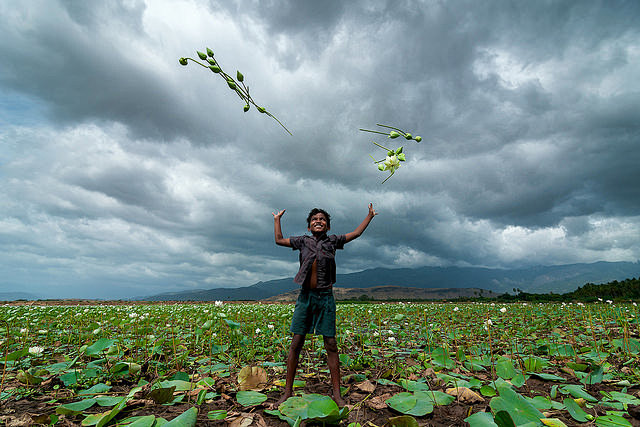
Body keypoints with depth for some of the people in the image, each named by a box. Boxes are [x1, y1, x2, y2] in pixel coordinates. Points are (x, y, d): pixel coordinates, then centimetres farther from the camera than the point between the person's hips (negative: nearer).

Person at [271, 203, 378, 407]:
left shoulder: (333, 241, 7)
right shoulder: (303, 241, 9)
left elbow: (356, 233, 18)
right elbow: (279, 240, 21)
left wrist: (370, 215, 24)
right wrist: (277, 219, 29)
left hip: (325, 297, 0)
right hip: (305, 296, 1)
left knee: (331, 345, 3)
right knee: (296, 344, 4)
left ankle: (336, 393, 16)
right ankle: (287, 392, 18)